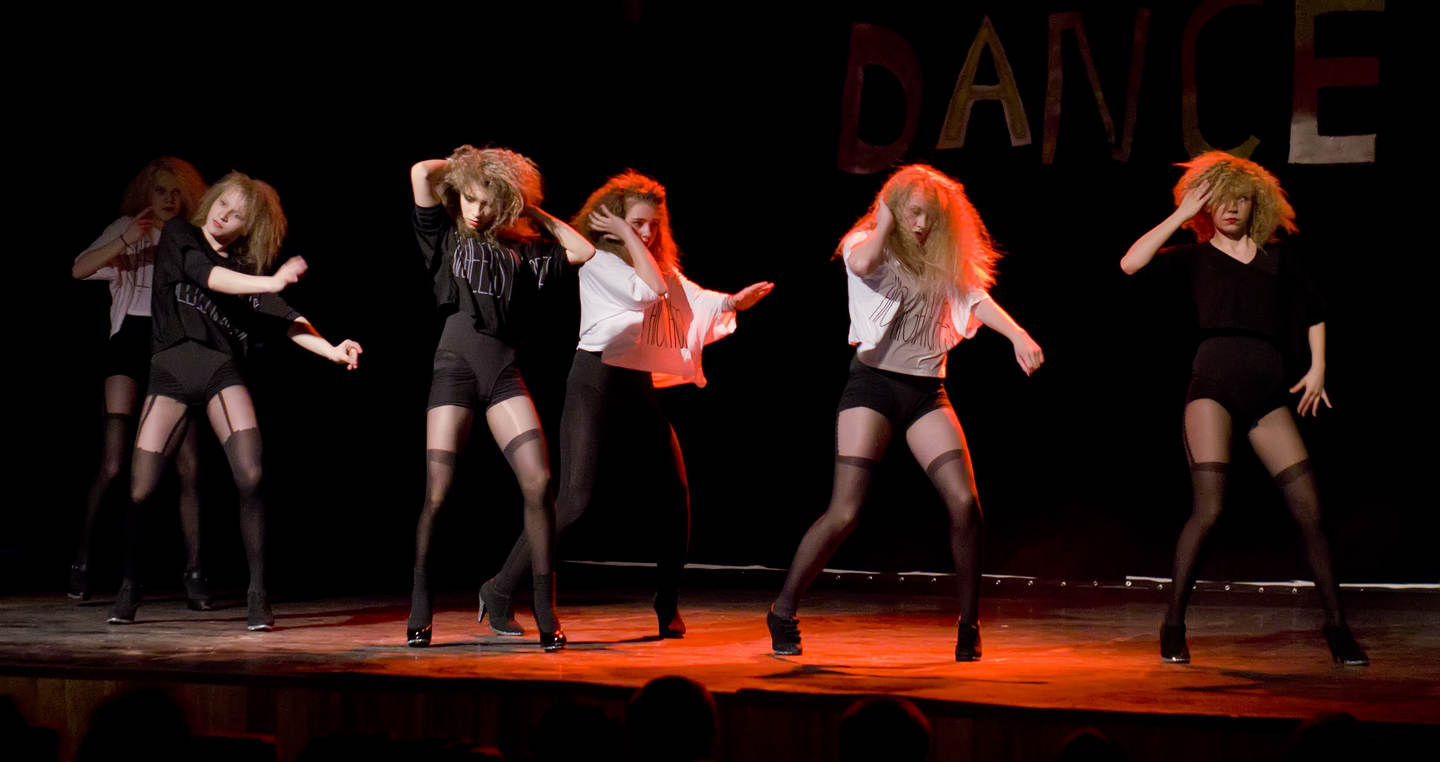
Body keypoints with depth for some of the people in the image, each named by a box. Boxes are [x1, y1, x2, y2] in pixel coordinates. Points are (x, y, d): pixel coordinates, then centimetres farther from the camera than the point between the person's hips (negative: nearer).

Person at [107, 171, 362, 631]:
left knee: (250, 477, -18)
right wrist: (273, 281, -21)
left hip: (222, 369, 1)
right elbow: (205, 275, -11)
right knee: (140, 489, -6)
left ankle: (257, 594, -11)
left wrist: (332, 351, -14)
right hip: (171, 368, -1)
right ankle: (129, 588, 16)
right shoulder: (179, 236, 7)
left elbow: (286, 320, 2)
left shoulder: (247, 268, 11)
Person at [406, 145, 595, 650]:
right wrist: (461, 164, 13)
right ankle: (420, 609, 6)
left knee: (539, 483, -13)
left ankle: (545, 611, -8)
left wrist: (537, 214, 16)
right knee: (438, 493, -7)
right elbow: (421, 172, -4)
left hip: (504, 371, 2)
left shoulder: (522, 248, 16)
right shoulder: (445, 237, 8)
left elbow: (582, 251, 13)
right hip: (456, 364, -2)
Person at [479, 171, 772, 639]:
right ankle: (501, 590, -6)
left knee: (675, 496, 1)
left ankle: (668, 608, 14)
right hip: (596, 384, -7)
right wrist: (626, 237, -9)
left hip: (641, 388, 7)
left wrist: (734, 301, -10)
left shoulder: (660, 263, 18)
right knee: (575, 499, -15)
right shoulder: (597, 261, -3)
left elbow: (695, 301, 5)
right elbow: (648, 291, -16)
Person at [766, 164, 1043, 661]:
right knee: (845, 512, -12)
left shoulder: (944, 258, 13)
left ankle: (969, 626, 2)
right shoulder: (867, 245, 1)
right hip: (874, 383, -4)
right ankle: (783, 614, 2)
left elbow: (976, 298, -1)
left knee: (964, 503, -11)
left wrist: (1017, 334, -17)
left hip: (926, 393, 4)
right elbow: (862, 264, -25)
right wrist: (885, 224, -12)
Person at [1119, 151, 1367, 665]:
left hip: (1268, 391, 3)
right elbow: (1130, 264, -6)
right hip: (1215, 381, -3)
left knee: (1309, 509, -2)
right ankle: (1173, 626, -7)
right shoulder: (1195, 257, 10)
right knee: (1208, 508, -17)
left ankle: (1337, 626, 9)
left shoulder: (1277, 256, 18)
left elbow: (1313, 313, 27)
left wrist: (1318, 367, 14)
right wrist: (1181, 214, -2)